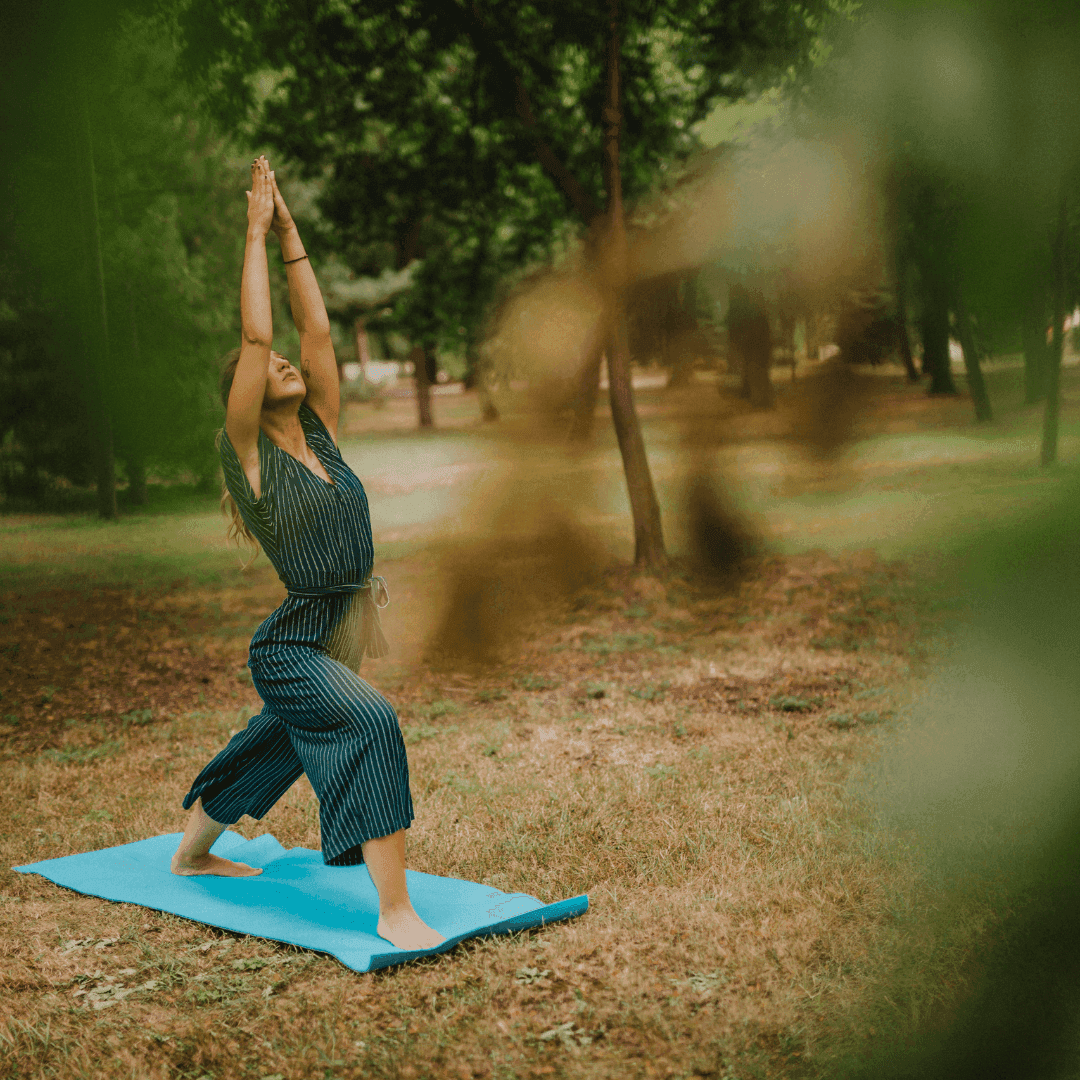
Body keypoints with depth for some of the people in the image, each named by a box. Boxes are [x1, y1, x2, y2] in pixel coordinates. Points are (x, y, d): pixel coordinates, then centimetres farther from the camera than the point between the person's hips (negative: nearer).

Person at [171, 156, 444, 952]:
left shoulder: (322, 435, 8)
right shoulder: (250, 452, -8)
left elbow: (317, 329, 4)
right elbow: (255, 335, -15)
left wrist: (291, 233, 5)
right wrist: (257, 234, -10)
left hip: (340, 642, 8)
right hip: (291, 650, -8)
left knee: (277, 746, 25)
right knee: (372, 724, -31)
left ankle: (193, 852, 50)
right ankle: (395, 912, -29)